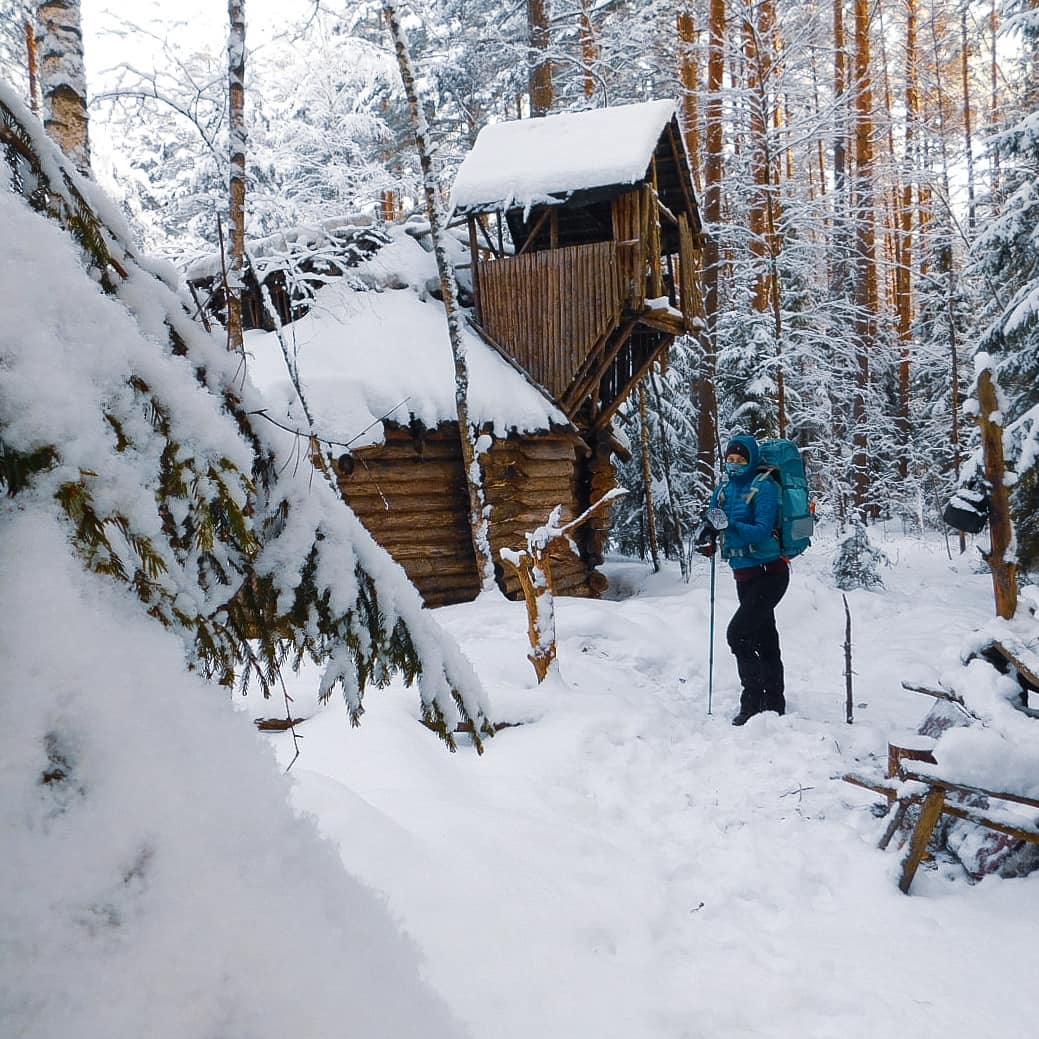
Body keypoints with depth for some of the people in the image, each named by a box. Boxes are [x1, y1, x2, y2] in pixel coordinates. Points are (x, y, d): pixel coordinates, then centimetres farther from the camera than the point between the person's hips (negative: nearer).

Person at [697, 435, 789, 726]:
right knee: (764, 640, 15)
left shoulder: (764, 486, -13)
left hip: (769, 573, -8)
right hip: (744, 575, 8)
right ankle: (774, 705, 26)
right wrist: (709, 540, -13)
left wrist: (731, 527, -37)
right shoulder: (726, 487, 7)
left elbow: (762, 530, -23)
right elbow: (714, 520, 8)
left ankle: (753, 702, -7)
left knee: (738, 633, -16)